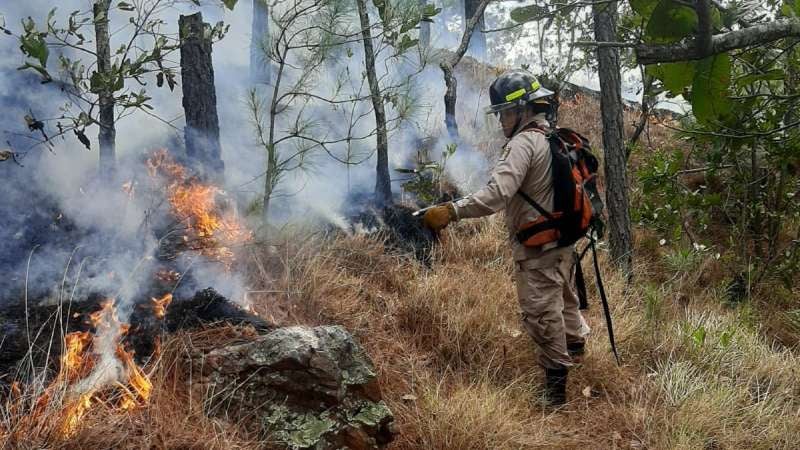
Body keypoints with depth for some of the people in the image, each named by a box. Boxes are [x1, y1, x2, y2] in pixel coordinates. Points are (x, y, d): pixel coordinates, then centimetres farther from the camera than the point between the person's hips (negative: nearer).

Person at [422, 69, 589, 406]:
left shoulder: (524, 143, -23)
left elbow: (497, 195, -35)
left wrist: (450, 212, -37)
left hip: (537, 248, -9)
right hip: (563, 241, 9)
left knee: (542, 314, 2)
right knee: (564, 297, 29)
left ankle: (556, 384, 12)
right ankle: (575, 347, 51)